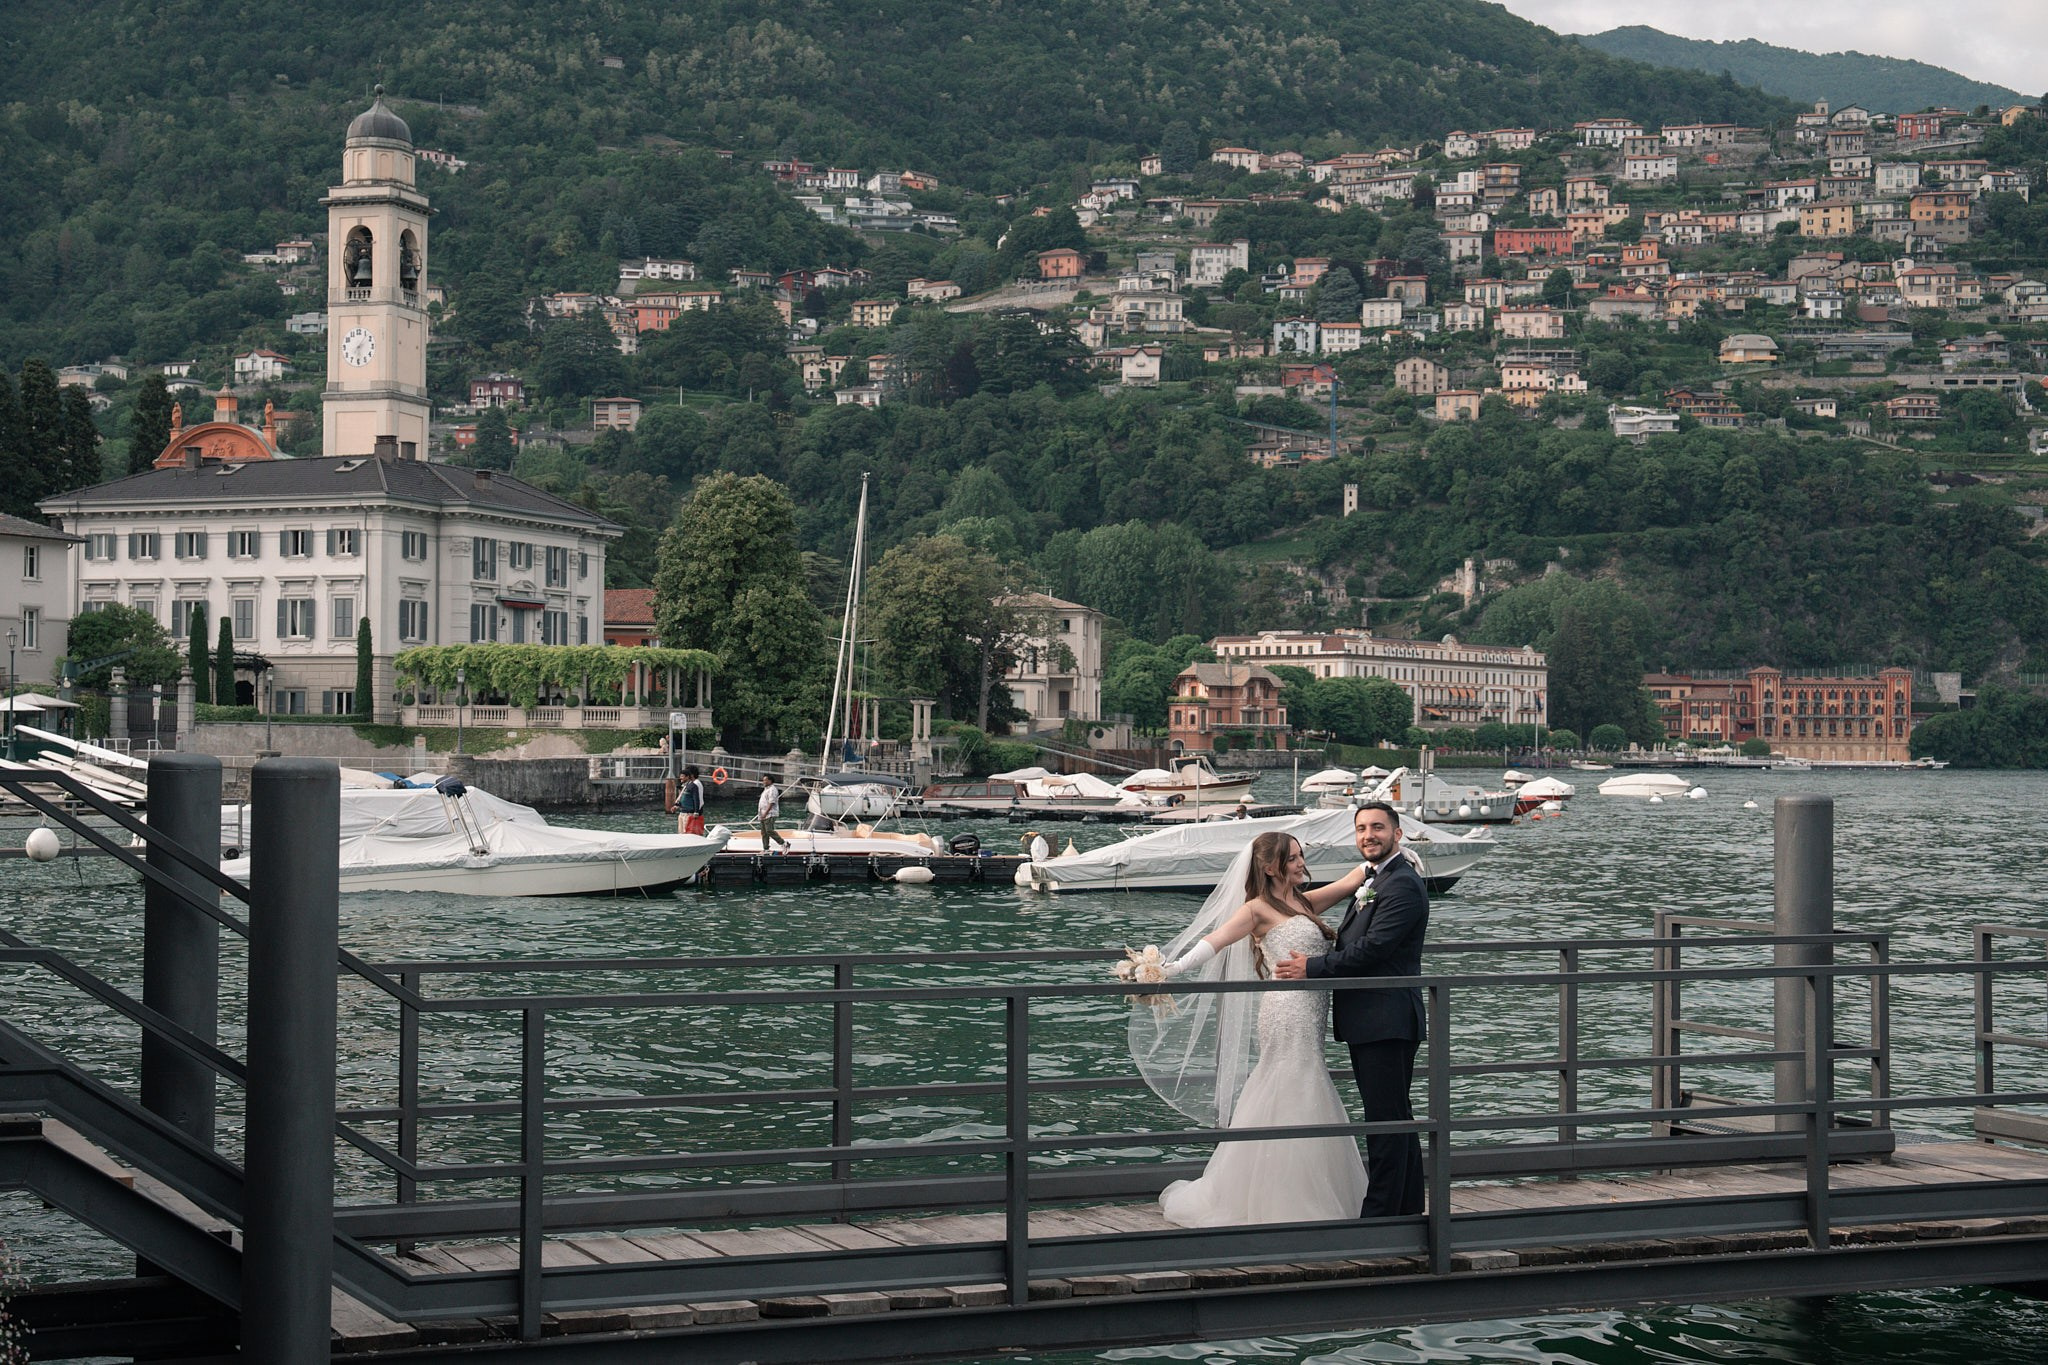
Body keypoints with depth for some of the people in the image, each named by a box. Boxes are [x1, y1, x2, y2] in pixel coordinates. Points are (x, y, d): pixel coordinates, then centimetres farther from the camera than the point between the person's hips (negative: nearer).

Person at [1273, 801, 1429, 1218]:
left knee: (1385, 1121, -7)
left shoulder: (1403, 885, -14)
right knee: (1396, 1120, 16)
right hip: (1371, 1023, 11)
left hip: (1386, 1023, -11)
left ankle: (1379, 1216, -6)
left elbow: (1371, 949, -21)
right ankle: (1408, 1209, 24)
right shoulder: (1373, 880, 19)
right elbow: (1352, 945, 22)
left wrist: (1312, 968, -13)